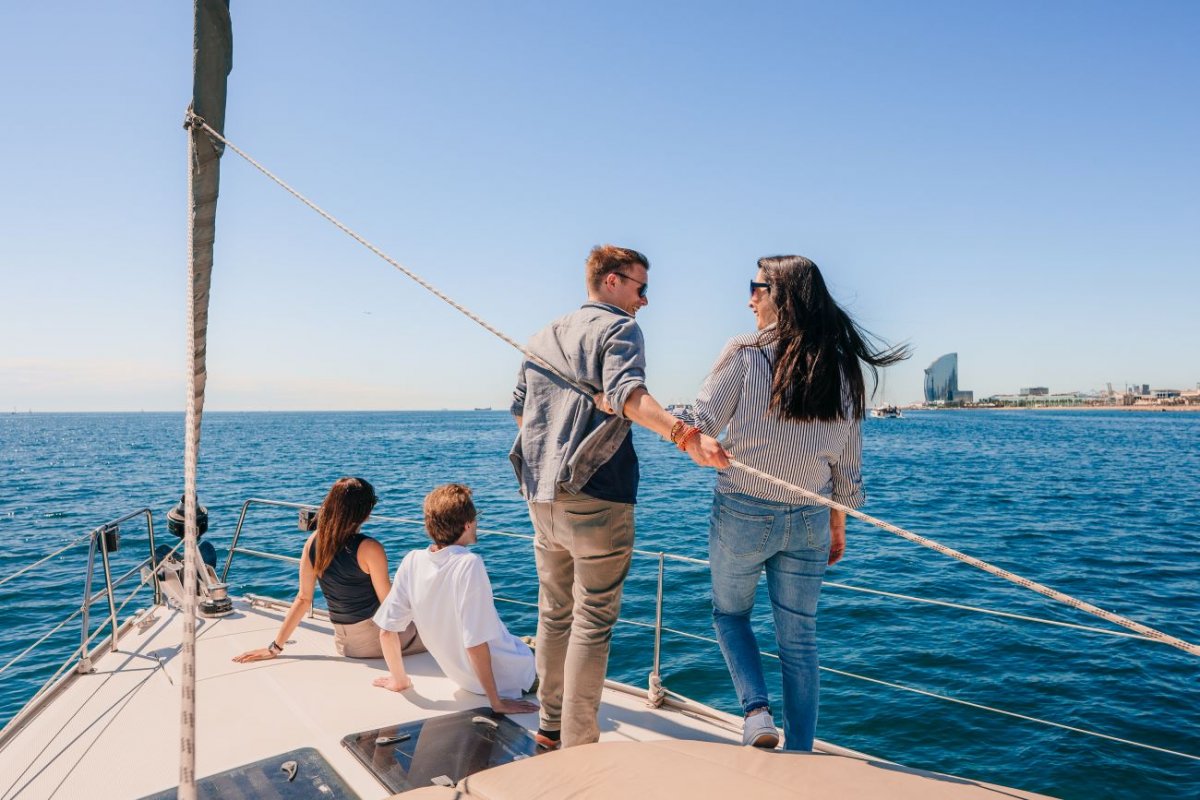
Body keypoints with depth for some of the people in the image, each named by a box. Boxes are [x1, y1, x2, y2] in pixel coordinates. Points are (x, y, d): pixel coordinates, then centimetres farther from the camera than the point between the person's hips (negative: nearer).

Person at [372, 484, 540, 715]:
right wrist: (496, 703, -21)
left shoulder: (412, 562, -13)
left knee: (525, 643, 32)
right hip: (506, 679, -7)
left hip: (461, 675, 7)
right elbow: (475, 643, -30)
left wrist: (399, 679, 8)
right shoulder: (469, 565, -29)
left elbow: (388, 630, -7)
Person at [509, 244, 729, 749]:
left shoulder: (543, 337, 17)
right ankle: (577, 745, 7)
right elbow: (625, 393, -26)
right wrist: (684, 434, -40)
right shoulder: (619, 328, -5)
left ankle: (550, 725, 30)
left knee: (554, 614, 18)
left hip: (541, 495, 7)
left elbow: (519, 411, 23)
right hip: (596, 497, -7)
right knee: (592, 622, 1)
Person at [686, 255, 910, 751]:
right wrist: (838, 520, 17)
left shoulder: (744, 352, -10)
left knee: (729, 612, 21)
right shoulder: (841, 367, 3)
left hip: (742, 511, -3)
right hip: (808, 520, 3)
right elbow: (848, 460, 8)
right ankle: (799, 755, 20)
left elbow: (702, 426, -10)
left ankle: (756, 710, 5)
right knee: (799, 640, 13)